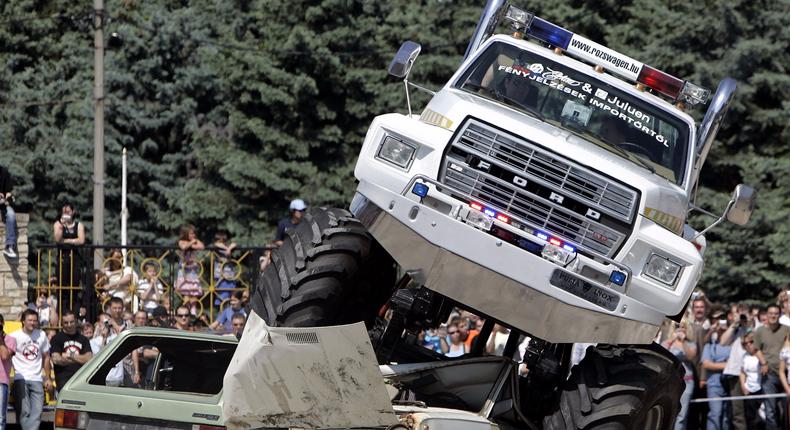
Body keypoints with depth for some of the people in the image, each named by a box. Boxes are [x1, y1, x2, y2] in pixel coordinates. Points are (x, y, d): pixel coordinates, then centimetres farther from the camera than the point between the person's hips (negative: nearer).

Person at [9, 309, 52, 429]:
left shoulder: (41, 335, 10)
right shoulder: (15, 336, -3)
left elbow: (46, 357, 17)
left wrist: (47, 378, 14)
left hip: (37, 379, 4)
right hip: (20, 378, -4)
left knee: (37, 412, -7)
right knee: (24, 411, -12)